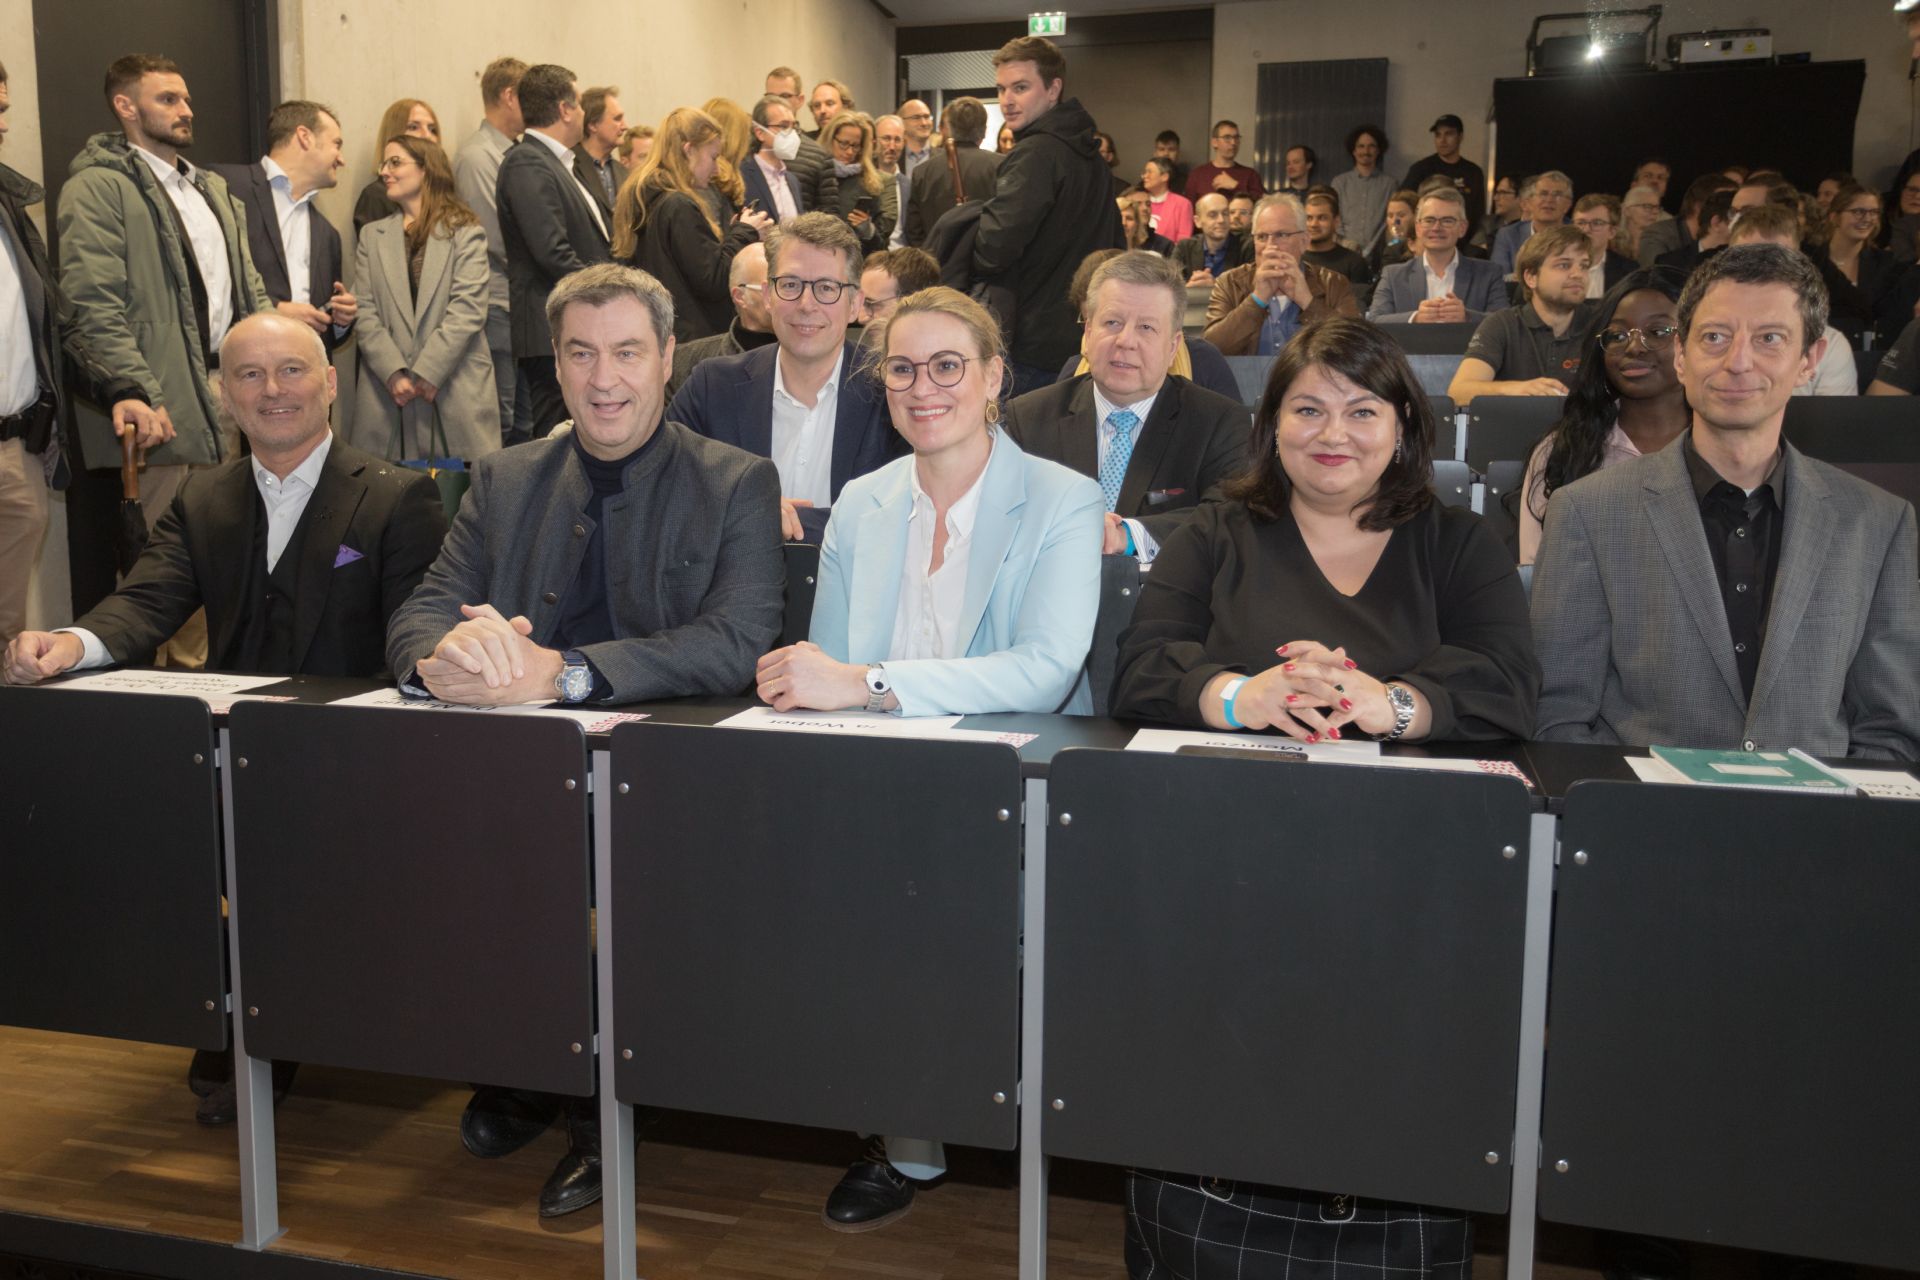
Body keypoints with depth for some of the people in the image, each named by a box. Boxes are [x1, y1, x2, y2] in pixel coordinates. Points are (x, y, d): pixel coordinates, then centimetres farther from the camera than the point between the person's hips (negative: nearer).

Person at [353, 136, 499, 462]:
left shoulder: (465, 233, 6)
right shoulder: (372, 235, 16)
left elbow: (468, 310, -5)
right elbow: (366, 313, 7)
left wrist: (427, 373, -13)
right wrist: (394, 373, -9)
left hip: (458, 391, -3)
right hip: (388, 392, 3)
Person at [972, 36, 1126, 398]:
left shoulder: (1035, 154, -15)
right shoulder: (1088, 154, 15)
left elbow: (994, 248, -24)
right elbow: (1113, 248, 22)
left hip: (1030, 347, -9)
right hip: (1082, 339, 9)